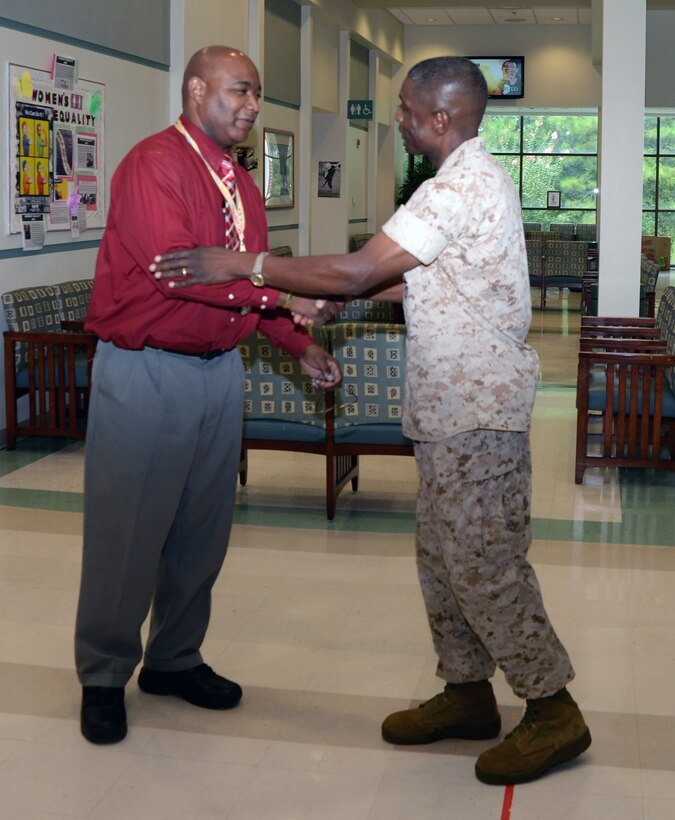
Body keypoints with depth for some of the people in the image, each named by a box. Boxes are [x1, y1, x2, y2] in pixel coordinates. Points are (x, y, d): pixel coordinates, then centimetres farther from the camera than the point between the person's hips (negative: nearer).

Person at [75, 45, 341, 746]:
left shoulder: (240, 183, 14)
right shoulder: (152, 164, -13)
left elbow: (254, 282, 16)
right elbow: (176, 264, -26)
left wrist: (302, 348, 5)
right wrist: (283, 293, -26)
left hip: (219, 371, 8)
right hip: (146, 372, -8)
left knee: (202, 527, 15)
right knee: (127, 530, 2)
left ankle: (175, 659, 32)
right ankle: (103, 678, 19)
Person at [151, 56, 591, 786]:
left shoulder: (464, 186, -20)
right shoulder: (469, 179, 14)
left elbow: (356, 271, -24)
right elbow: (415, 283, 18)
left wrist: (241, 266, -18)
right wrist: (320, 301, 13)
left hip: (477, 409, -10)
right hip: (453, 403, 10)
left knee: (481, 562, -3)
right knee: (443, 553, 15)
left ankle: (552, 711, 9)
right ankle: (467, 694, 27)